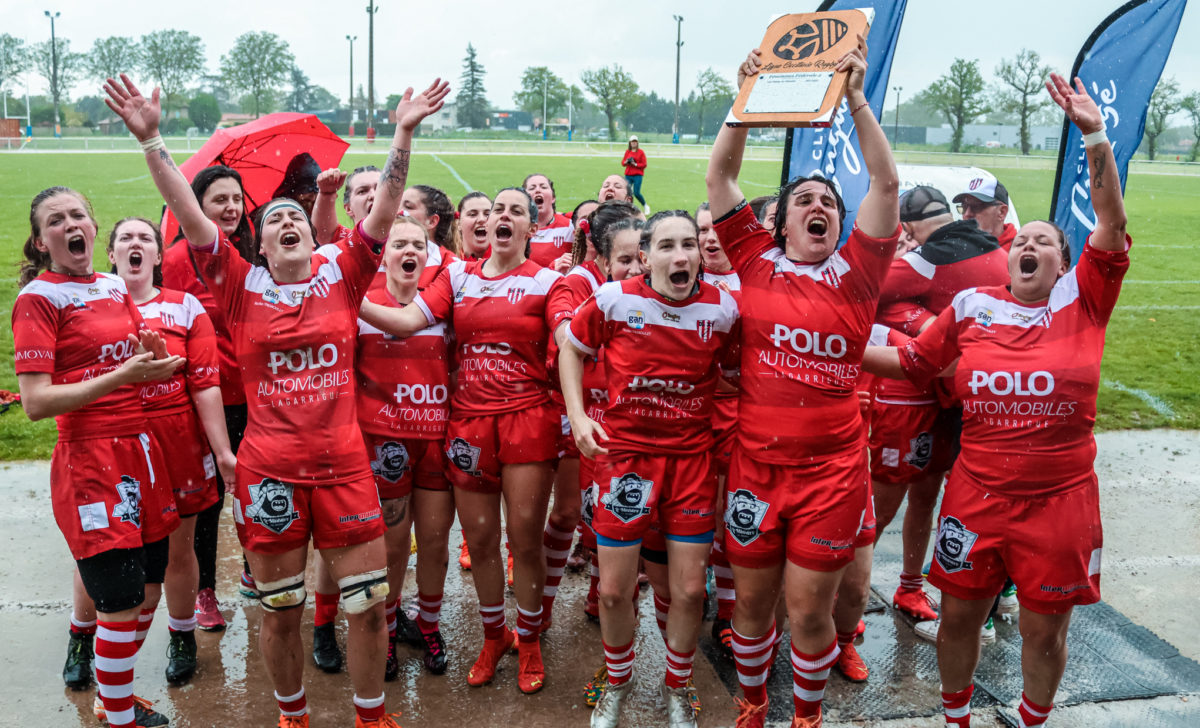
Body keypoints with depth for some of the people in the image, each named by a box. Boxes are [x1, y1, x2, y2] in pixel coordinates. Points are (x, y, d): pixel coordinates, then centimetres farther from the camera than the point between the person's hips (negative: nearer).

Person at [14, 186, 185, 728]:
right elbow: (36, 403, -16)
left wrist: (156, 358, -3)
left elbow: (149, 367, 21)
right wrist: (124, 374, -21)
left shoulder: (115, 287, 12)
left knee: (147, 590, 13)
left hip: (142, 452, 7)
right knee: (122, 605, -3)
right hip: (91, 460, -7)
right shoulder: (37, 298, -8)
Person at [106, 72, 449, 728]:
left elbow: (386, 209, -3)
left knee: (368, 605, 6)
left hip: (343, 467, 1)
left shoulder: (340, 276, 4)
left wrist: (403, 135, -11)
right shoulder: (242, 286, 2)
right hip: (268, 471, 0)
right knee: (279, 612, 12)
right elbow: (187, 213, -5)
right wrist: (150, 140, -12)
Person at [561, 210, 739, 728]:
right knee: (614, 589, 5)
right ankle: (617, 683, 34)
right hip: (624, 453, -1)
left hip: (693, 457, 1)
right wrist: (578, 416, -3)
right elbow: (572, 349, 7)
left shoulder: (723, 308, -5)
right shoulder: (614, 299, -8)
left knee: (689, 590, 4)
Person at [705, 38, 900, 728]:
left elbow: (887, 184, -6)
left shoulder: (853, 274, 1)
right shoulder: (757, 262, 3)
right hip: (755, 464, 1)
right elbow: (720, 177, 1)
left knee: (810, 608, 7)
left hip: (831, 470, -1)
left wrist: (857, 98, -10)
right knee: (752, 601, 13)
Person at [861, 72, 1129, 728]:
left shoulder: (1083, 301, -1)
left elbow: (1111, 223, -13)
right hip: (976, 495, 1)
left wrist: (1095, 136, -22)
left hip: (1060, 500, -1)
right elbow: (913, 362, 13)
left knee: (1044, 629, 13)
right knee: (959, 614, 13)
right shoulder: (972, 306, 3)